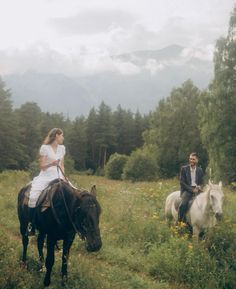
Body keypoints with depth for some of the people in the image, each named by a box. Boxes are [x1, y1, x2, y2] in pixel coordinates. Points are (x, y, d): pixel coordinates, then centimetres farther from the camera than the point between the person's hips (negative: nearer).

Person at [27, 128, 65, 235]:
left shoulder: (62, 148, 13)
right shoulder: (45, 148, -3)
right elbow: (42, 166, -3)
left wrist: (63, 177, 4)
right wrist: (52, 164, -21)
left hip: (57, 177, 4)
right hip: (45, 177, -4)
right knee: (34, 197, -26)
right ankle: (31, 225, -12)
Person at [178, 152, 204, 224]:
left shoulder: (200, 170, 13)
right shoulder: (184, 169, 2)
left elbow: (201, 182, 17)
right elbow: (182, 182, -4)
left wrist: (199, 187, -7)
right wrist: (192, 189, -14)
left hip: (197, 190, 4)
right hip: (187, 190, -3)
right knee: (183, 205, -29)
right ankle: (180, 222, -17)